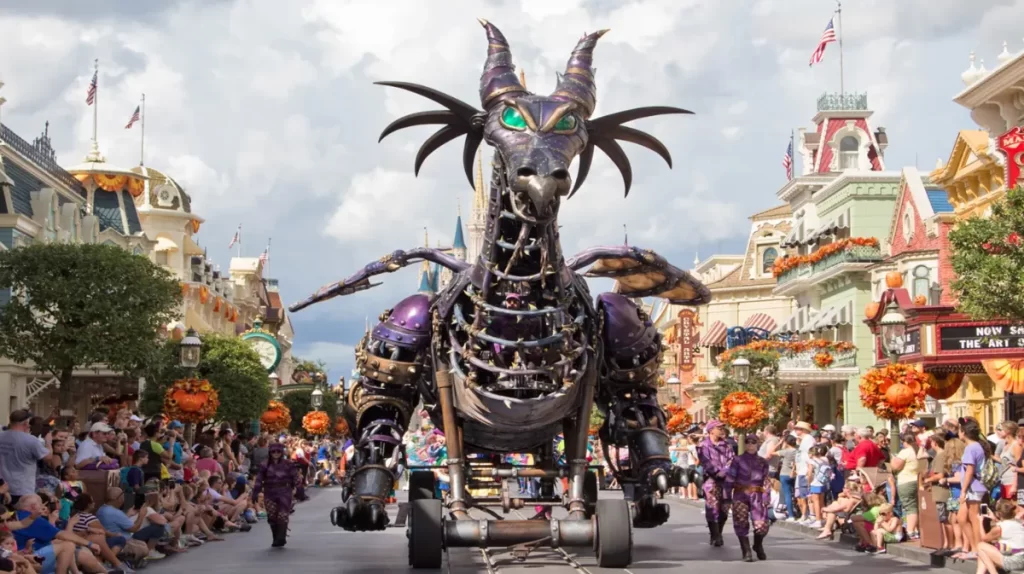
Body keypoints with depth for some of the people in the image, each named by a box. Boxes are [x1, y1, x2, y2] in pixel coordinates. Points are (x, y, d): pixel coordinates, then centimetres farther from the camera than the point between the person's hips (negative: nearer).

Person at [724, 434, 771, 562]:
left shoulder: (762, 462, 7)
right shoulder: (737, 460, -1)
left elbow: (767, 482, 5)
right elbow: (729, 479, -3)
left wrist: (767, 500, -3)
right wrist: (726, 497, -8)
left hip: (757, 497, 2)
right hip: (740, 496, -1)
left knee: (762, 525, -3)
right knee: (742, 524, -3)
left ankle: (758, 546, 27)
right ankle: (746, 552, 10)